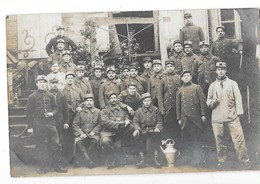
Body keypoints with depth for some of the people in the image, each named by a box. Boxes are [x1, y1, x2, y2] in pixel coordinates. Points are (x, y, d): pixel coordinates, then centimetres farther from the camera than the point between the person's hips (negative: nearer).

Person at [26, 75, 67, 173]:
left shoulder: (51, 96, 9)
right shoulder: (32, 97, 1)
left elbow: (55, 107, 15)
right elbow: (29, 112, 1)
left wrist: (52, 113, -8)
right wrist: (30, 127, -2)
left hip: (50, 123, 2)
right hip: (38, 124, -2)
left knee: (55, 144, 0)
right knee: (41, 146, 4)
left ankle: (57, 165, 10)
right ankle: (44, 166, 13)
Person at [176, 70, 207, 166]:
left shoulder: (197, 88, 5)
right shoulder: (180, 91, 12)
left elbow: (203, 101, 1)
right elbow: (178, 105, 13)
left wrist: (203, 115, -5)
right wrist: (179, 119, 8)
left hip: (196, 118, -2)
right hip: (185, 119, 2)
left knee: (197, 139, 0)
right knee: (186, 139, 4)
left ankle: (197, 159, 6)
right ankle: (187, 159, 12)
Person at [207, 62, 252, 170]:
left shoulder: (232, 83, 8)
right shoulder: (212, 86, 13)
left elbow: (238, 98, 4)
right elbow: (208, 100, 17)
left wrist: (239, 112, -5)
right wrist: (212, 102, -7)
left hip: (232, 117, -2)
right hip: (217, 118, 2)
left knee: (238, 138, -7)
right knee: (219, 140, 4)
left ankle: (245, 161, 2)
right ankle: (222, 161, 16)